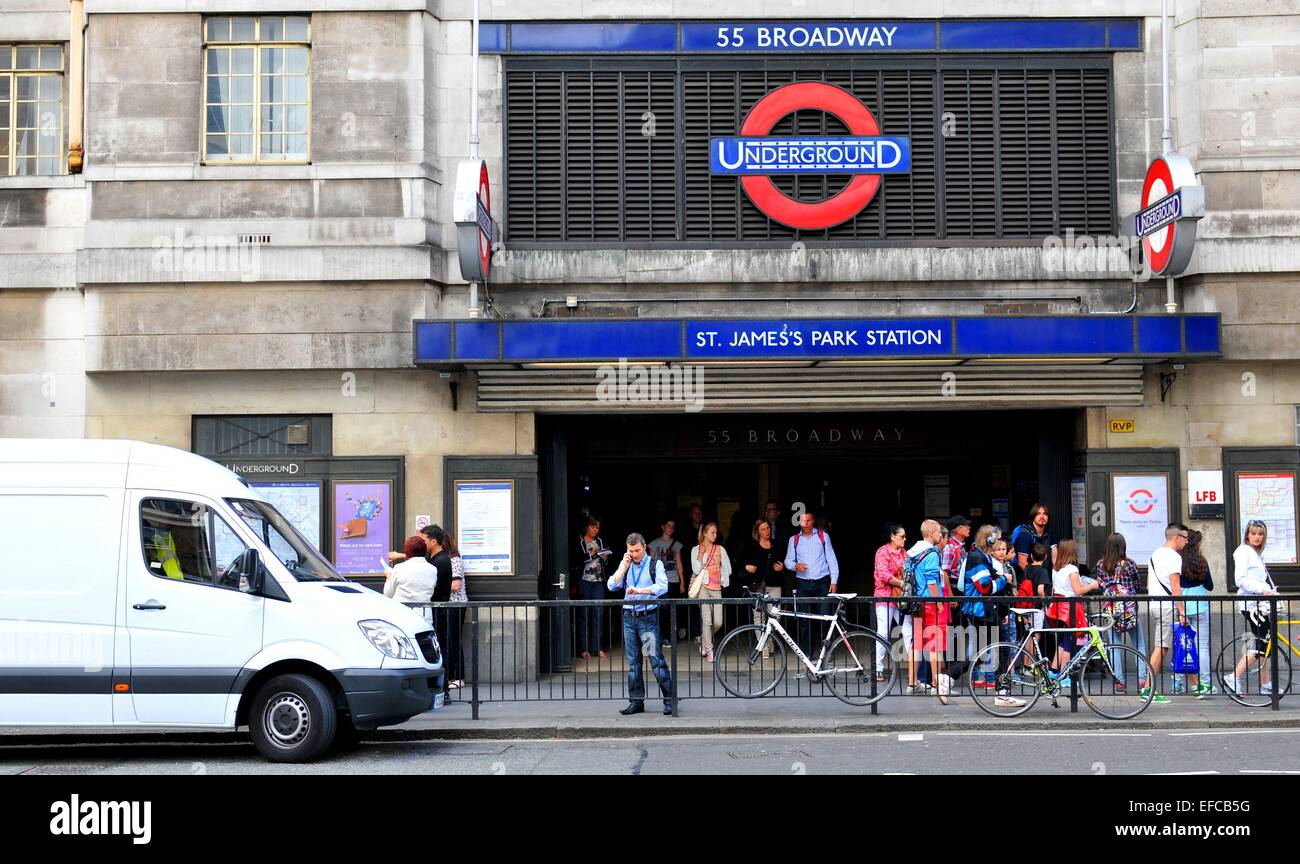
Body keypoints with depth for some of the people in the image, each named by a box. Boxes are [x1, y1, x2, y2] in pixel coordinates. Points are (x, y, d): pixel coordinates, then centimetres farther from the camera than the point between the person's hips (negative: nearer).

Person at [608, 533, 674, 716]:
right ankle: (636, 701, 14)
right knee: (633, 662, 8)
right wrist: (624, 566, -5)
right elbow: (611, 586, 4)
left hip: (648, 617, -5)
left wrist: (639, 590, -25)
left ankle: (669, 700, -6)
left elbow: (662, 586, -15)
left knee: (656, 660, -9)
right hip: (629, 617, 5)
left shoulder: (655, 564, 0)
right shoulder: (625, 565, 14)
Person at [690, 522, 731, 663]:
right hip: (703, 587, -3)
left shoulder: (720, 549, 12)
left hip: (716, 588, 3)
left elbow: (727, 568, 17)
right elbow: (696, 570, -7)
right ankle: (709, 651, 1)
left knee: (718, 622, -4)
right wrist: (701, 553, -9)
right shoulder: (696, 550, 4)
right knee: (707, 620, -8)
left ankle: (704, 638, 25)